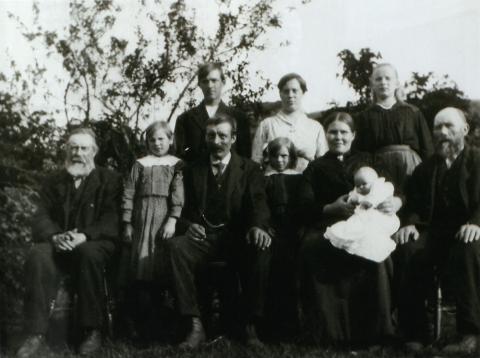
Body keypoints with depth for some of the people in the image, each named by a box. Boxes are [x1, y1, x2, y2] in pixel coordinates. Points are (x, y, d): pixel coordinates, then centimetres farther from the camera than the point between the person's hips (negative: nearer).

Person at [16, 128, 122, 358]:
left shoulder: (109, 180, 7)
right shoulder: (53, 182, 17)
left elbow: (111, 218, -6)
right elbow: (41, 218, 6)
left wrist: (84, 236, -24)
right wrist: (55, 237, -18)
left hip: (94, 243, -2)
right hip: (59, 245, 3)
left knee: (89, 254, -38)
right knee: (38, 256, -31)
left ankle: (92, 330, -28)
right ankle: (36, 333, -30)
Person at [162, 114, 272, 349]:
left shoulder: (250, 170, 13)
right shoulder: (193, 171, 19)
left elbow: (258, 204, -3)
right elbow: (185, 209, 14)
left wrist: (258, 227, -26)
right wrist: (189, 225, -11)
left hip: (237, 237, -1)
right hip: (203, 237, 2)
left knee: (261, 248, -35)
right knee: (174, 246, -30)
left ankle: (250, 326, -21)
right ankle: (195, 325, -29)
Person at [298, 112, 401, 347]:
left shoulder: (366, 161, 29)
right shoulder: (315, 167, 27)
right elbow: (306, 206, 11)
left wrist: (395, 202, -5)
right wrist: (331, 208, -8)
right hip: (327, 225, 0)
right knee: (310, 248, -36)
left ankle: (373, 329, -28)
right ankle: (328, 330, -29)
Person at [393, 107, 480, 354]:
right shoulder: (426, 167, 21)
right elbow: (413, 204, 13)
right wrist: (410, 224, -10)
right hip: (433, 232, 3)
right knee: (407, 250, -29)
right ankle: (413, 332, -22)